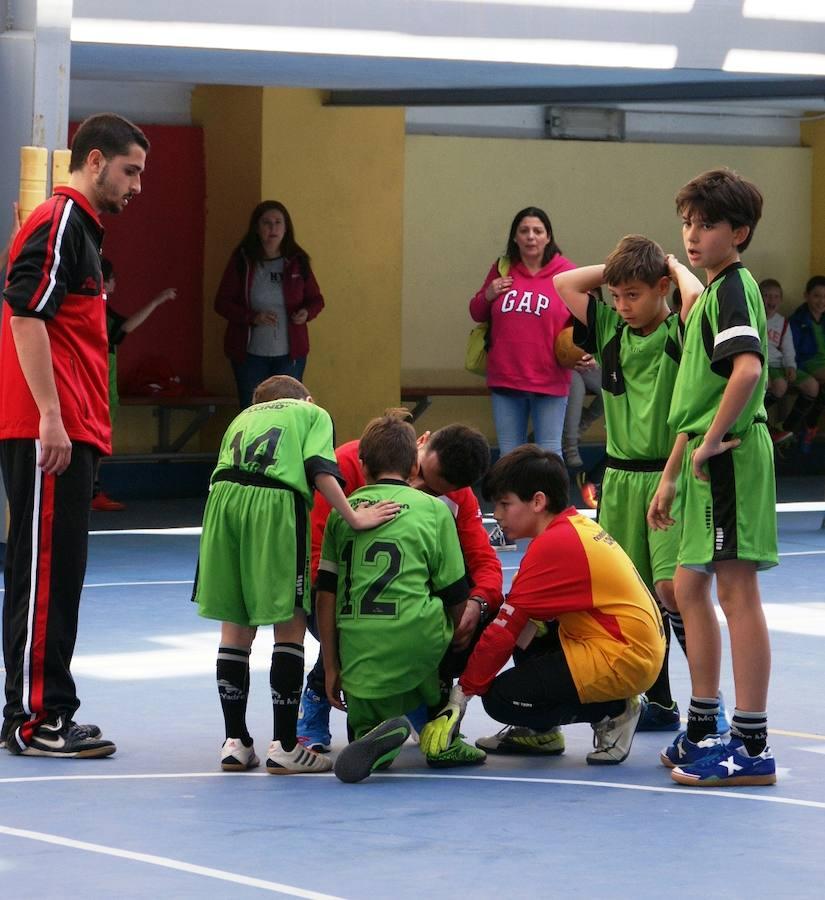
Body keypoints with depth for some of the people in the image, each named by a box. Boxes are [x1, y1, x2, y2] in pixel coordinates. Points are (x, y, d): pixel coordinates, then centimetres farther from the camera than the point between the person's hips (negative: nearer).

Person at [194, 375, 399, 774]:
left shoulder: (243, 417, 35)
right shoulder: (313, 413, 21)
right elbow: (320, 471, 2)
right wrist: (354, 518, 2)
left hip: (223, 496, 4)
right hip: (275, 500, -4)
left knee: (235, 627, 13)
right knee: (290, 626, 4)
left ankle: (236, 742, 16)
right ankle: (284, 746, 2)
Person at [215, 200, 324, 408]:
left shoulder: (297, 261, 1)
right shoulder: (242, 260, -3)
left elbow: (316, 299, 10)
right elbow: (222, 303, -3)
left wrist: (307, 312, -13)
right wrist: (252, 317, -19)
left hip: (290, 353, 1)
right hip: (250, 353, -1)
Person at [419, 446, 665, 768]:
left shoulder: (553, 545, -17)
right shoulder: (578, 525, 11)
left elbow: (504, 631, -15)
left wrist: (462, 694, -9)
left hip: (620, 658, -10)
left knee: (501, 699, -11)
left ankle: (612, 710, 0)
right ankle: (540, 730, 20)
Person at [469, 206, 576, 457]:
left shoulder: (566, 272, -2)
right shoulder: (502, 270, 7)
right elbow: (478, 314, 17)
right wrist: (488, 296, -4)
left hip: (549, 380, -3)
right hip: (505, 378, 3)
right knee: (508, 455, 10)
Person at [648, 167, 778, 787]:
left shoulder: (733, 288, -11)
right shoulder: (710, 292, 19)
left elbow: (748, 369, -30)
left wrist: (713, 442, -21)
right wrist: (671, 476, 24)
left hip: (730, 456, -10)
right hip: (706, 463, 10)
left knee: (737, 592, -8)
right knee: (690, 589, 16)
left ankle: (753, 747, -6)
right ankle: (703, 729, 26)